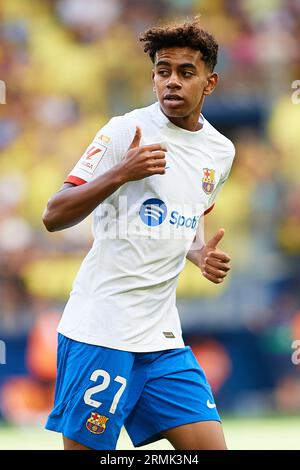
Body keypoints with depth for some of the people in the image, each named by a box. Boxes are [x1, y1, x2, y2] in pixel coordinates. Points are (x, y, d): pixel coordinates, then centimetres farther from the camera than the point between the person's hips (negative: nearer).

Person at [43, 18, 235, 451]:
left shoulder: (221, 151, 12)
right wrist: (121, 173, -25)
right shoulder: (126, 131, -7)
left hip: (163, 336, 6)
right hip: (99, 330, -6)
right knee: (84, 448, -7)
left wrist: (202, 254, 6)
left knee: (211, 447, -2)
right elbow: (54, 217, -11)